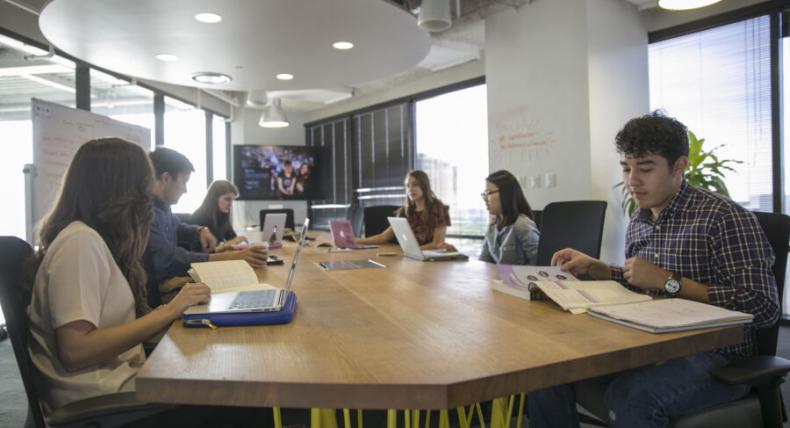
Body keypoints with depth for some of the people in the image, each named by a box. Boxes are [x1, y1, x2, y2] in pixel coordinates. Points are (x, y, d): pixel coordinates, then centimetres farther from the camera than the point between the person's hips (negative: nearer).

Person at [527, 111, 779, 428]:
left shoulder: (724, 217, -13)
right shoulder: (638, 222, 10)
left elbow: (763, 308, -17)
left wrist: (669, 281, -21)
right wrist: (594, 268, 6)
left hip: (714, 355, -6)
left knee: (628, 395, -35)